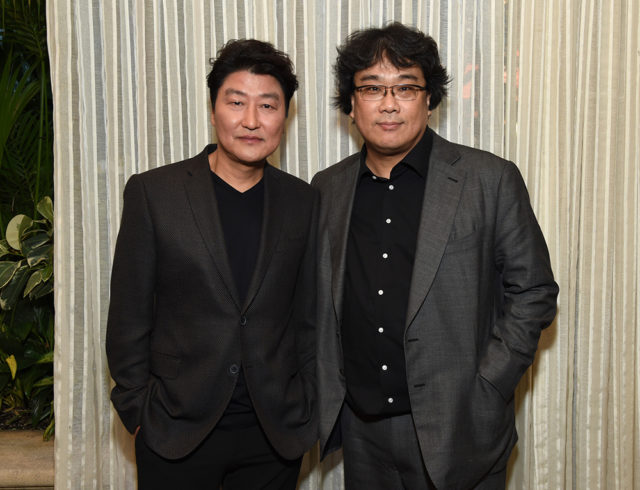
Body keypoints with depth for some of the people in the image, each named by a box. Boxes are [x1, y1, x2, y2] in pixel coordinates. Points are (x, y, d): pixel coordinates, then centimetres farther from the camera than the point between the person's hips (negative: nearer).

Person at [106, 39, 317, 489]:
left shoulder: (304, 202, 1)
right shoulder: (153, 192, -6)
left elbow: (309, 317, 5)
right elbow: (129, 316, -3)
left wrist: (307, 410, 4)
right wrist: (137, 410, -3)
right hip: (177, 430, -1)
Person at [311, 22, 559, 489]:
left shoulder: (491, 180, -7)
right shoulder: (327, 188, 4)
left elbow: (534, 291, -4)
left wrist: (483, 393, -10)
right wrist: (324, 400, 4)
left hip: (456, 430, -3)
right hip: (361, 428, 3)